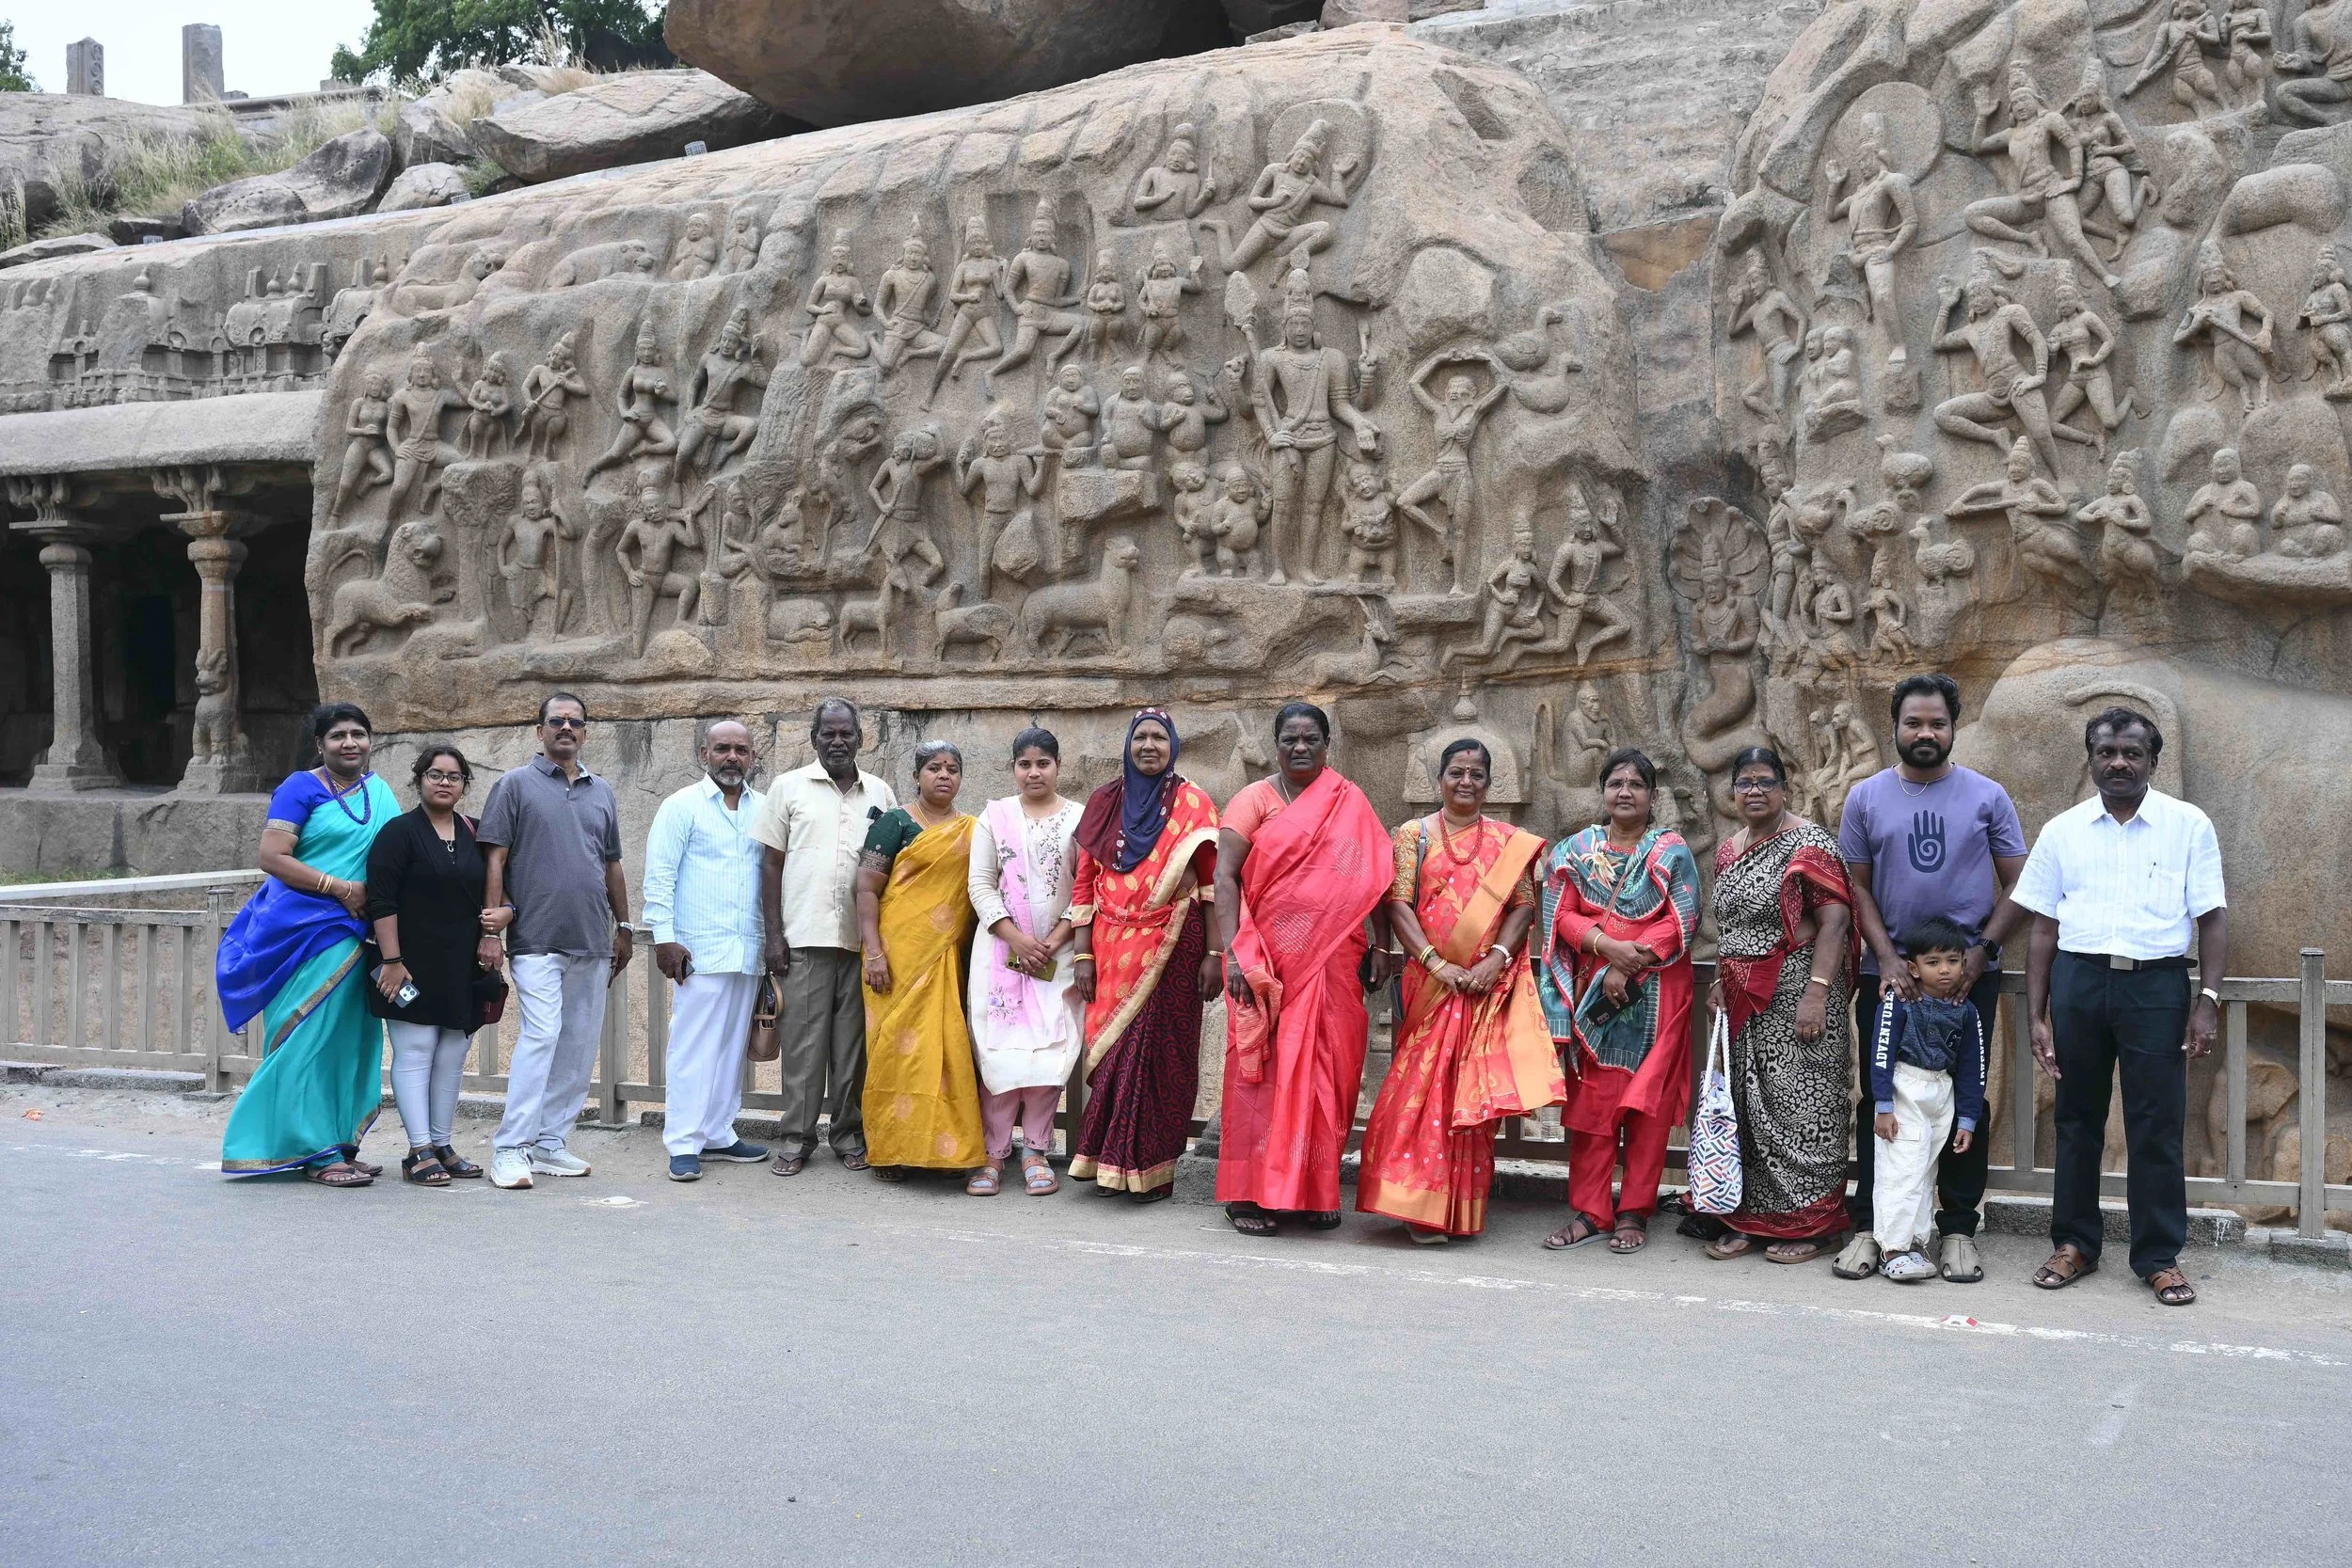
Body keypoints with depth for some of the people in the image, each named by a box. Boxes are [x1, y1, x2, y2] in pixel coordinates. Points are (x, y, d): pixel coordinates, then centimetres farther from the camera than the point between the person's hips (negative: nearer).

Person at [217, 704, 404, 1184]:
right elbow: (271, 857, -12)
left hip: (353, 933, 6)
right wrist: (340, 887, -14)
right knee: (309, 1038, -5)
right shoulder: (301, 788, -4)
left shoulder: (381, 793, 14)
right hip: (303, 927, -6)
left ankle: (339, 1145, 16)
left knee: (348, 1039, 8)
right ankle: (316, 1152, -2)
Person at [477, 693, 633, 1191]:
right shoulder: (515, 785, 2)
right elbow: (494, 860, -3)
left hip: (593, 943, 6)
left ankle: (549, 1143, 13)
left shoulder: (601, 792, 16)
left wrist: (624, 927, 19)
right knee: (541, 1035, -15)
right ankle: (510, 1149, -10)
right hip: (538, 940, -5)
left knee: (580, 1046, 5)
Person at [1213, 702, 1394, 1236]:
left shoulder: (1351, 805, 10)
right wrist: (1232, 952, -15)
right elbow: (1225, 876, -6)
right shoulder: (1253, 801, 2)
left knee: (1326, 1069, 3)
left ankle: (1316, 1188, 13)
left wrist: (1381, 947, 4)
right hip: (1267, 960, -2)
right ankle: (1248, 1192, 4)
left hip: (1332, 961, 2)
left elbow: (1374, 878, 12)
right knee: (1262, 1067, -2)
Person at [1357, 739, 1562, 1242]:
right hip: (1430, 981, -1)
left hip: (1489, 985, 1)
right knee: (1424, 1084, -4)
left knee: (1475, 1092, 1)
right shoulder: (1414, 835, 6)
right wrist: (1436, 962, -14)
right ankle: (1420, 1205, 1)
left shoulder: (1510, 843, 10)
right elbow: (1398, 904, -2)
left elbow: (1524, 905, 3)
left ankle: (1463, 1208, 9)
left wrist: (1498, 958, -14)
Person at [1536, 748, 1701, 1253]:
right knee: (1590, 1099, 1)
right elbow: (1563, 916, 2)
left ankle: (1634, 1212, 5)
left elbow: (1680, 921, -6)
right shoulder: (1577, 850, 10)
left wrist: (1629, 968, -15)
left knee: (1646, 1100, -1)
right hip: (1591, 992, 2)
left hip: (1654, 994, -2)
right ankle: (1589, 1211, 6)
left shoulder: (1672, 852, 3)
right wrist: (1608, 945, -16)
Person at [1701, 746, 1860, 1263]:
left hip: (1795, 994, -7)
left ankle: (1808, 1225, 5)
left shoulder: (1809, 844, -9)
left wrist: (1817, 992, -22)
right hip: (1744, 1002, 7)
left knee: (1798, 1104, -3)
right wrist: (1721, 983, 15)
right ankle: (1750, 1219, 16)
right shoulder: (1728, 851, 14)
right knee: (1748, 1106, 9)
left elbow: (1834, 919, -16)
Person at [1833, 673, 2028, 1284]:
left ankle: (1957, 1230, 12)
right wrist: (1887, 959, -7)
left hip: (1970, 975, 0)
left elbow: (2018, 885, 3)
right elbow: (1857, 886, 5)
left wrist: (1981, 951, -9)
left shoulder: (1987, 796, 3)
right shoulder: (1866, 797, 5)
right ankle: (1869, 1228, 9)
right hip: (1887, 974, 1)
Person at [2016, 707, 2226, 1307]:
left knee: (2157, 1126, 0)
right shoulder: (2062, 830, 8)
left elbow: (2213, 919, 3)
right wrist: (2036, 1016, 4)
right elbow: (2043, 928, 9)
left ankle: (2160, 1257, 10)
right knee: (2077, 1119, 9)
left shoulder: (2189, 826, 4)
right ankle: (2074, 1244, 20)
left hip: (2157, 985, -2)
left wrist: (2207, 1000, -8)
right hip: (2078, 981, 2)